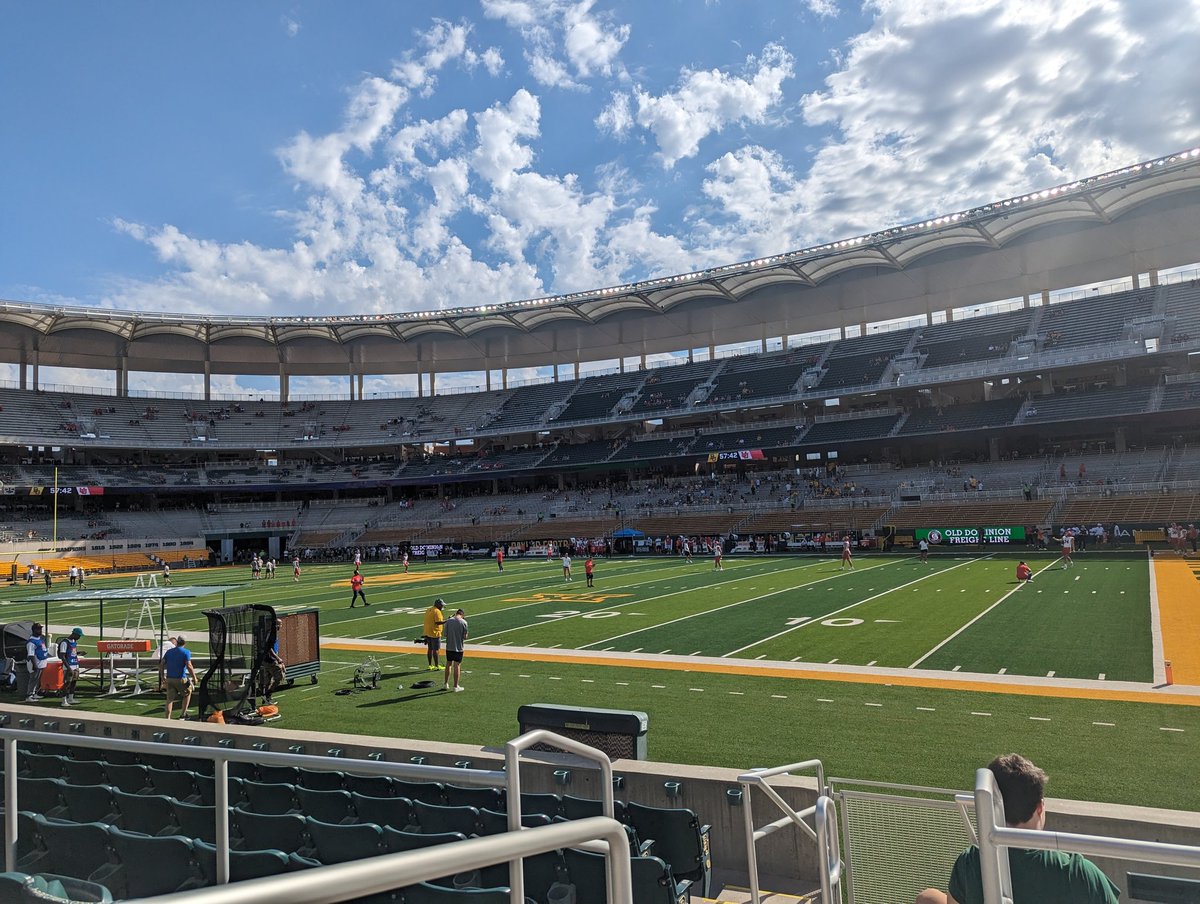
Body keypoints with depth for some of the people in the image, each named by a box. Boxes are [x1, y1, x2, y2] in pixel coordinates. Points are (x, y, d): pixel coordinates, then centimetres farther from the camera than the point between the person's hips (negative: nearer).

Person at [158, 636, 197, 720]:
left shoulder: (169, 651, 9)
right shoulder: (186, 652, -8)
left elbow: (161, 664, 9)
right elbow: (189, 666, -16)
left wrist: (162, 676, 20)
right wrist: (194, 677, -7)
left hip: (169, 679, 4)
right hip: (180, 679, -4)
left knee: (170, 699, 8)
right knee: (187, 694, 18)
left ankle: (167, 719, 2)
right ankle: (183, 714, 16)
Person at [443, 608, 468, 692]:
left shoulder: (448, 621, -3)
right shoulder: (463, 622, -10)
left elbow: (446, 634, 0)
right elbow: (465, 637, -9)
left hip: (449, 647, 3)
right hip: (458, 647, -3)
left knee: (448, 665, 16)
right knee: (457, 666, 4)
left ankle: (446, 684, 22)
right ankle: (456, 686, 8)